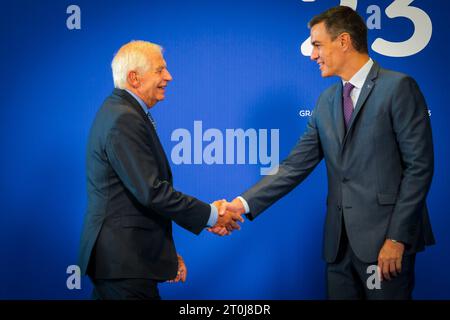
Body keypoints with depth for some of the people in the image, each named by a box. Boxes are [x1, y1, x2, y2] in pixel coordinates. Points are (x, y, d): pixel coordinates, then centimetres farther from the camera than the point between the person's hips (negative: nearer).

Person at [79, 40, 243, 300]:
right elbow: (152, 191, -22)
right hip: (124, 263, -10)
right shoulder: (124, 120, -18)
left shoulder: (119, 111, 14)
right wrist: (211, 215, -12)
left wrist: (167, 253, 15)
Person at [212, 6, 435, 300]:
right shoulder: (327, 101, 13)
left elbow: (418, 166, -9)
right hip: (339, 241, 6)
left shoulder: (398, 87, -6)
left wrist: (397, 237, -14)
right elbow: (296, 166, 9)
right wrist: (244, 204, -2)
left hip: (385, 237, -6)